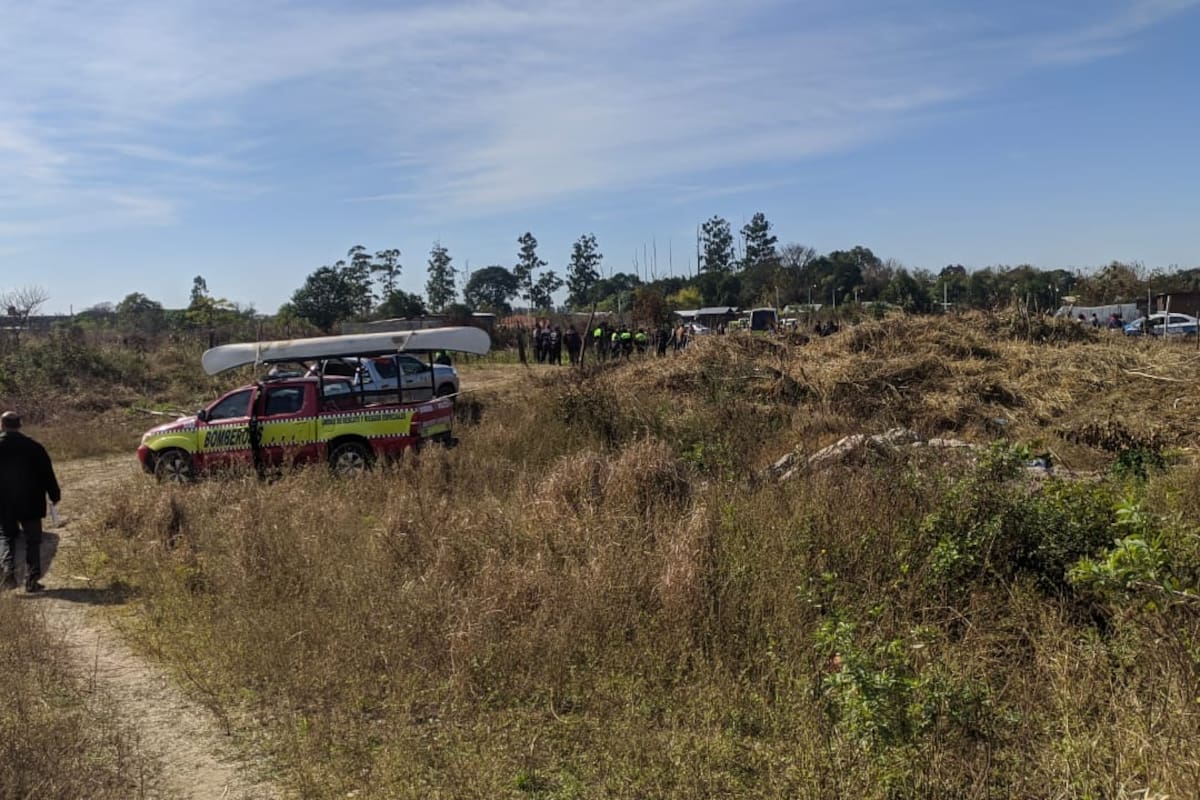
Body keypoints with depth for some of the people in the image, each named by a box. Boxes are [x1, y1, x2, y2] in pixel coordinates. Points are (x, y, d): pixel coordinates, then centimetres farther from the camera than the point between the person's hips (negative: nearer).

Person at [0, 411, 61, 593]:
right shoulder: (34, 447, -6)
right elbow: (47, 474, -1)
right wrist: (55, 495, 10)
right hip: (30, 503, 0)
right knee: (32, 541, 7)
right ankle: (32, 580, 4)